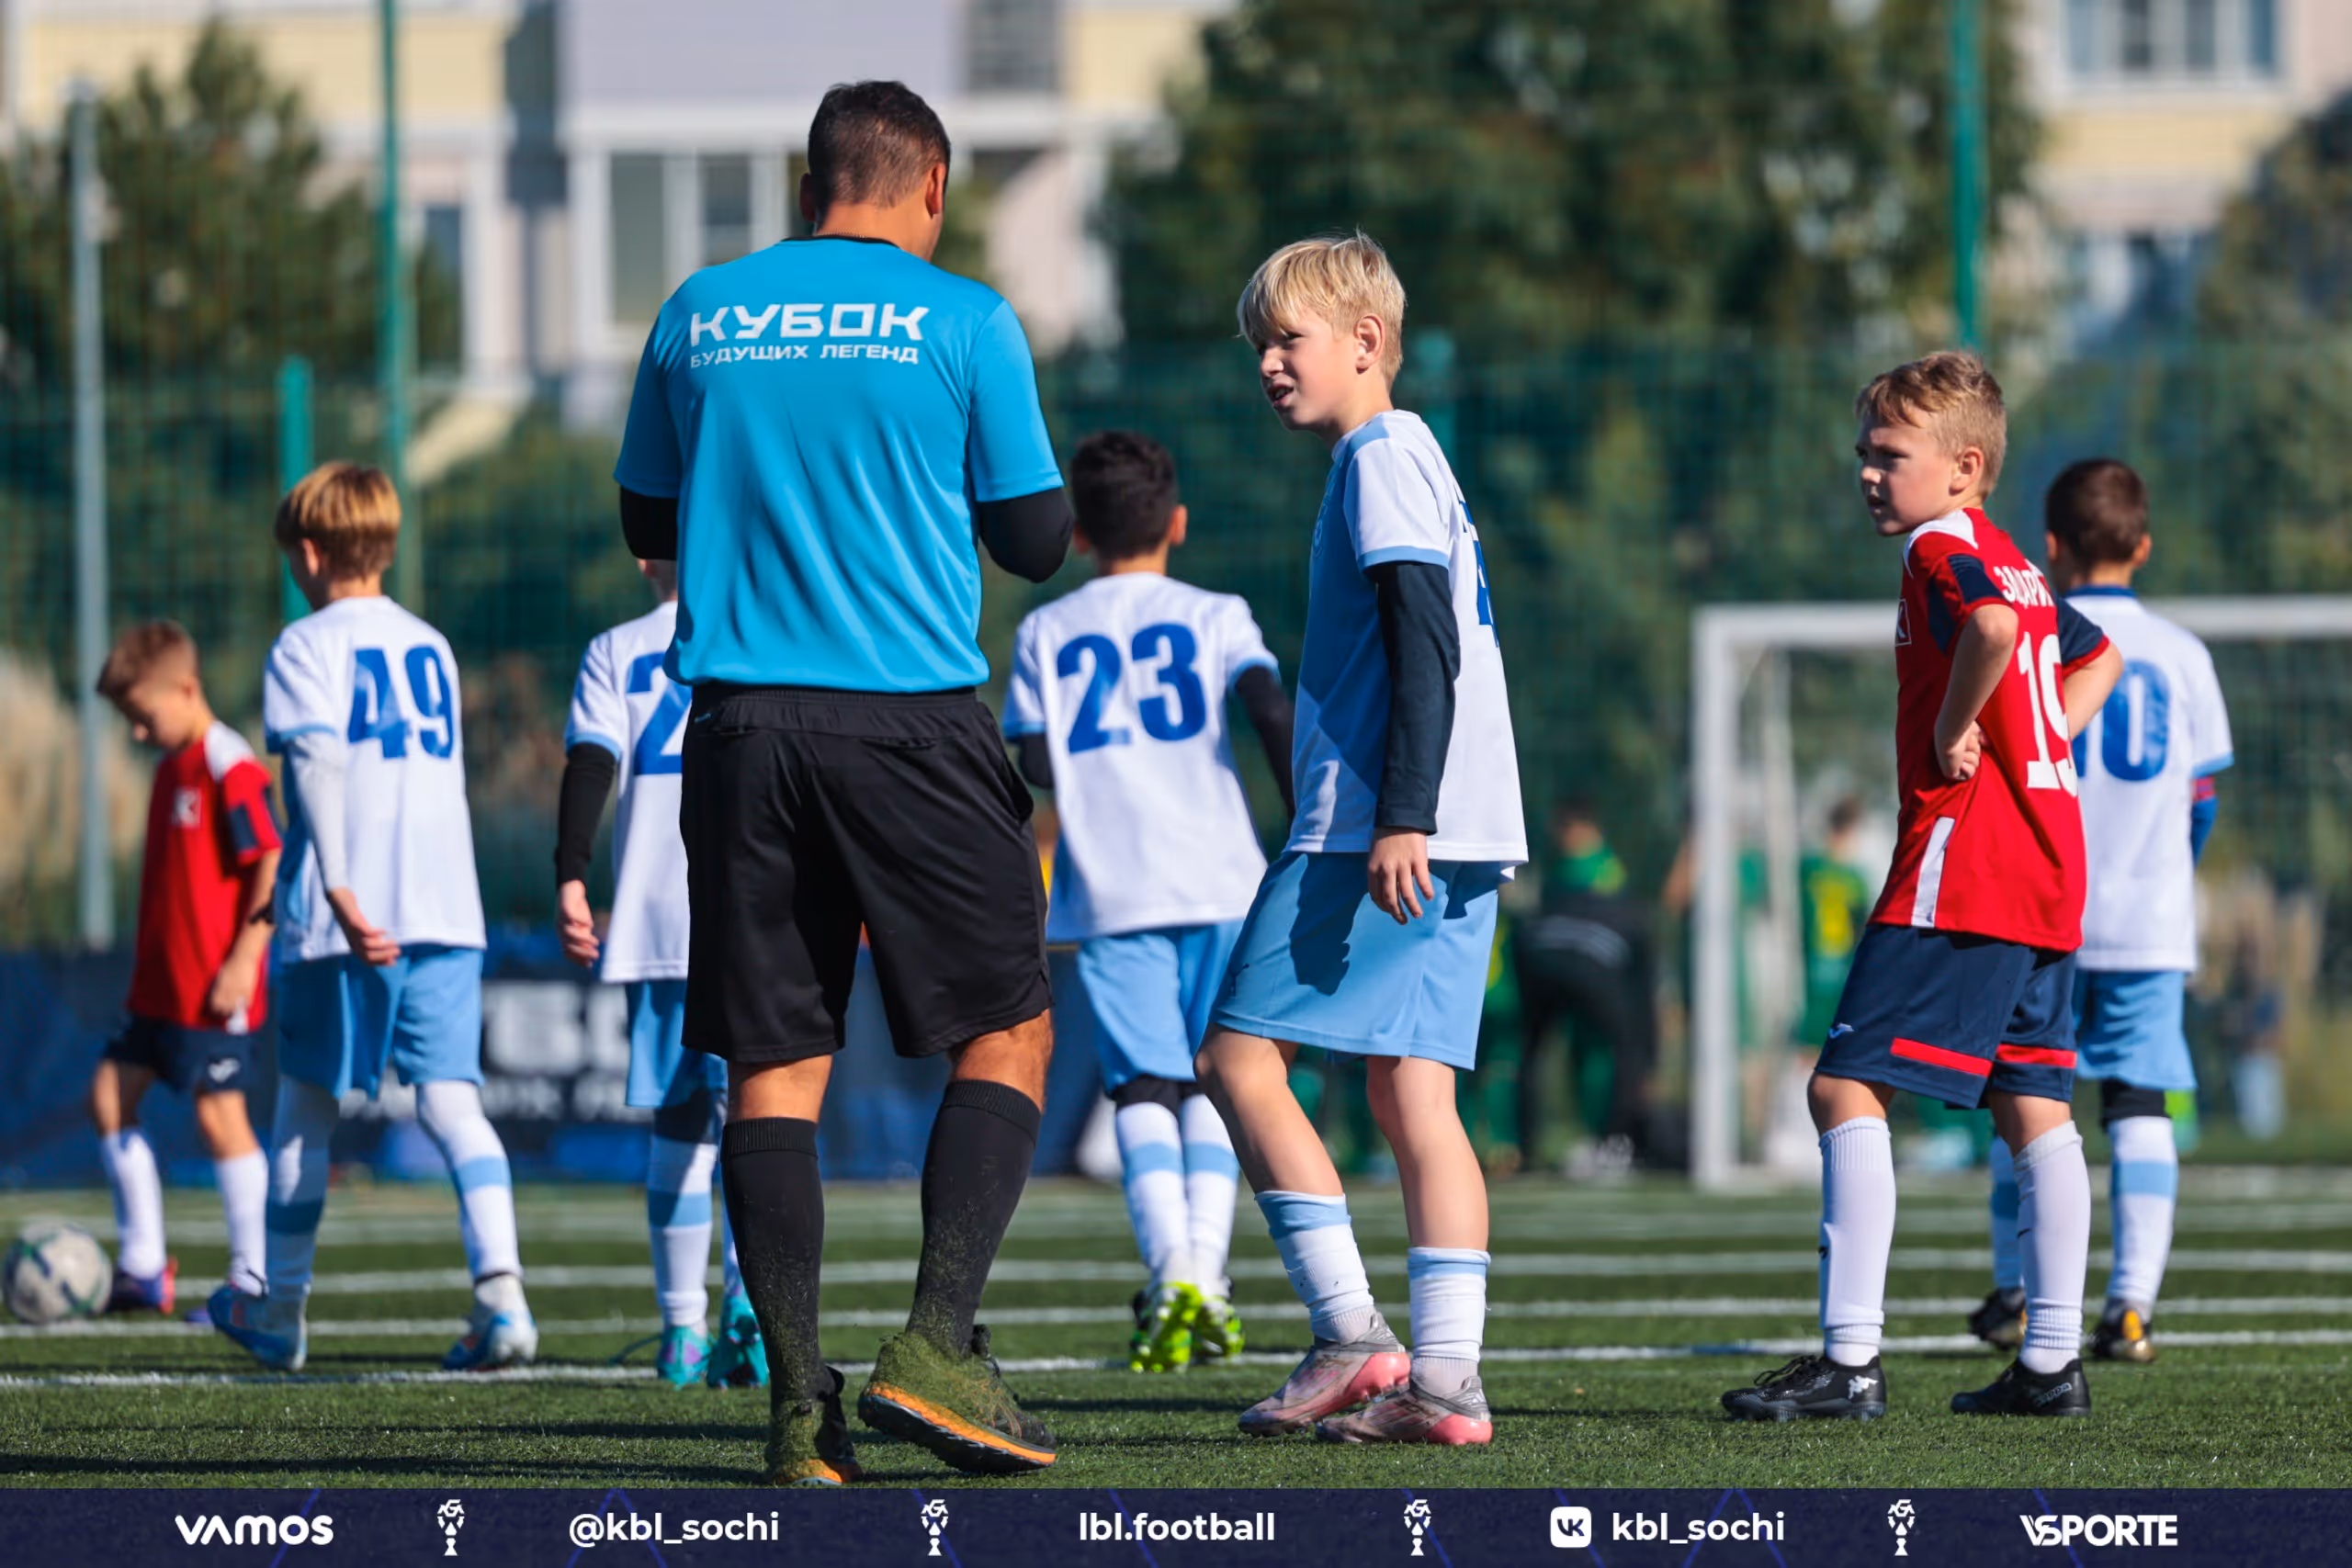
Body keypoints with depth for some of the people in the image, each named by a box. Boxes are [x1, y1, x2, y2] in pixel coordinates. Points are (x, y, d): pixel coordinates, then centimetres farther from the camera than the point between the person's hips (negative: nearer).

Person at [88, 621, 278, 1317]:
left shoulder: (231, 769, -14)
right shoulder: (173, 766, 14)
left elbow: (273, 867, -18)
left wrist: (242, 963, -21)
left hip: (214, 989, -10)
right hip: (161, 984, 10)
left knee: (219, 1113, -7)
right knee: (110, 1095, 8)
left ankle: (253, 1278, 0)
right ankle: (143, 1266, 14)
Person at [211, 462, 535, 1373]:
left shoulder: (307, 647, -1)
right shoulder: (431, 648, 18)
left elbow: (317, 762, -15)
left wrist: (338, 891, -24)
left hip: (343, 918, -4)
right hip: (446, 908, 4)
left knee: (306, 1103, 11)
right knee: (451, 1100, -4)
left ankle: (279, 1310, 22)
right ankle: (500, 1289, -25)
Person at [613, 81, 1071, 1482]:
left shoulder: (698, 315, 8)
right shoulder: (965, 324, -1)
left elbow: (647, 524, 17)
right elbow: (1035, 539, 4)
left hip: (740, 726, 3)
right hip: (914, 722, -3)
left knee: (774, 1062, 5)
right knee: (1008, 1032, 7)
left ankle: (798, 1399, -2)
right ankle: (936, 1343, -8)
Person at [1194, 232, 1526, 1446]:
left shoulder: (1380, 457, -6)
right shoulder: (1408, 458, 23)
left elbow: (1426, 642, -16)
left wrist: (1401, 817, -23)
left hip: (1375, 832, -10)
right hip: (1456, 844, 10)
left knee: (1240, 1055, -6)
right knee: (1411, 1090, 4)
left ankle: (1351, 1336, -9)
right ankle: (1443, 1379, -3)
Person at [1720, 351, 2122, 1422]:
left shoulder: (1942, 553, -9)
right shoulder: (2013, 565, 19)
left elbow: (1992, 625, -32)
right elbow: (2097, 658, 35)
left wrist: (1956, 732, -19)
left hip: (1959, 863, -10)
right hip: (2049, 863, 10)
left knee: (1845, 1086, -10)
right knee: (2034, 1106, 10)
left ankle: (1850, 1359, -16)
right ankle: (2053, 1361, 10)